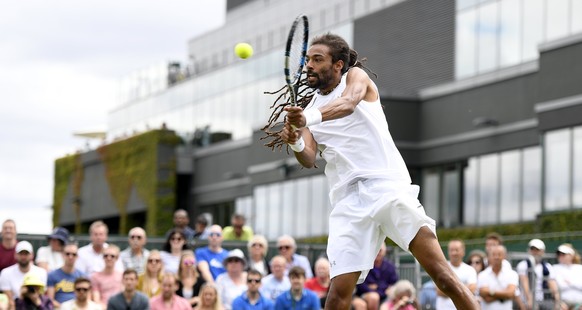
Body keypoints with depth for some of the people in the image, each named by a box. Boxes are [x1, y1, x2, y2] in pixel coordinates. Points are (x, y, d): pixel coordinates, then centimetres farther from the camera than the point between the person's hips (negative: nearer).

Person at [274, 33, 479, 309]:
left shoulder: (356, 76, 8)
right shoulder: (306, 109, 19)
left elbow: (348, 103, -17)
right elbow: (309, 159, 4)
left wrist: (311, 117, -37)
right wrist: (295, 143, -20)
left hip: (386, 185, -3)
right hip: (347, 201, 3)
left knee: (442, 275, -14)